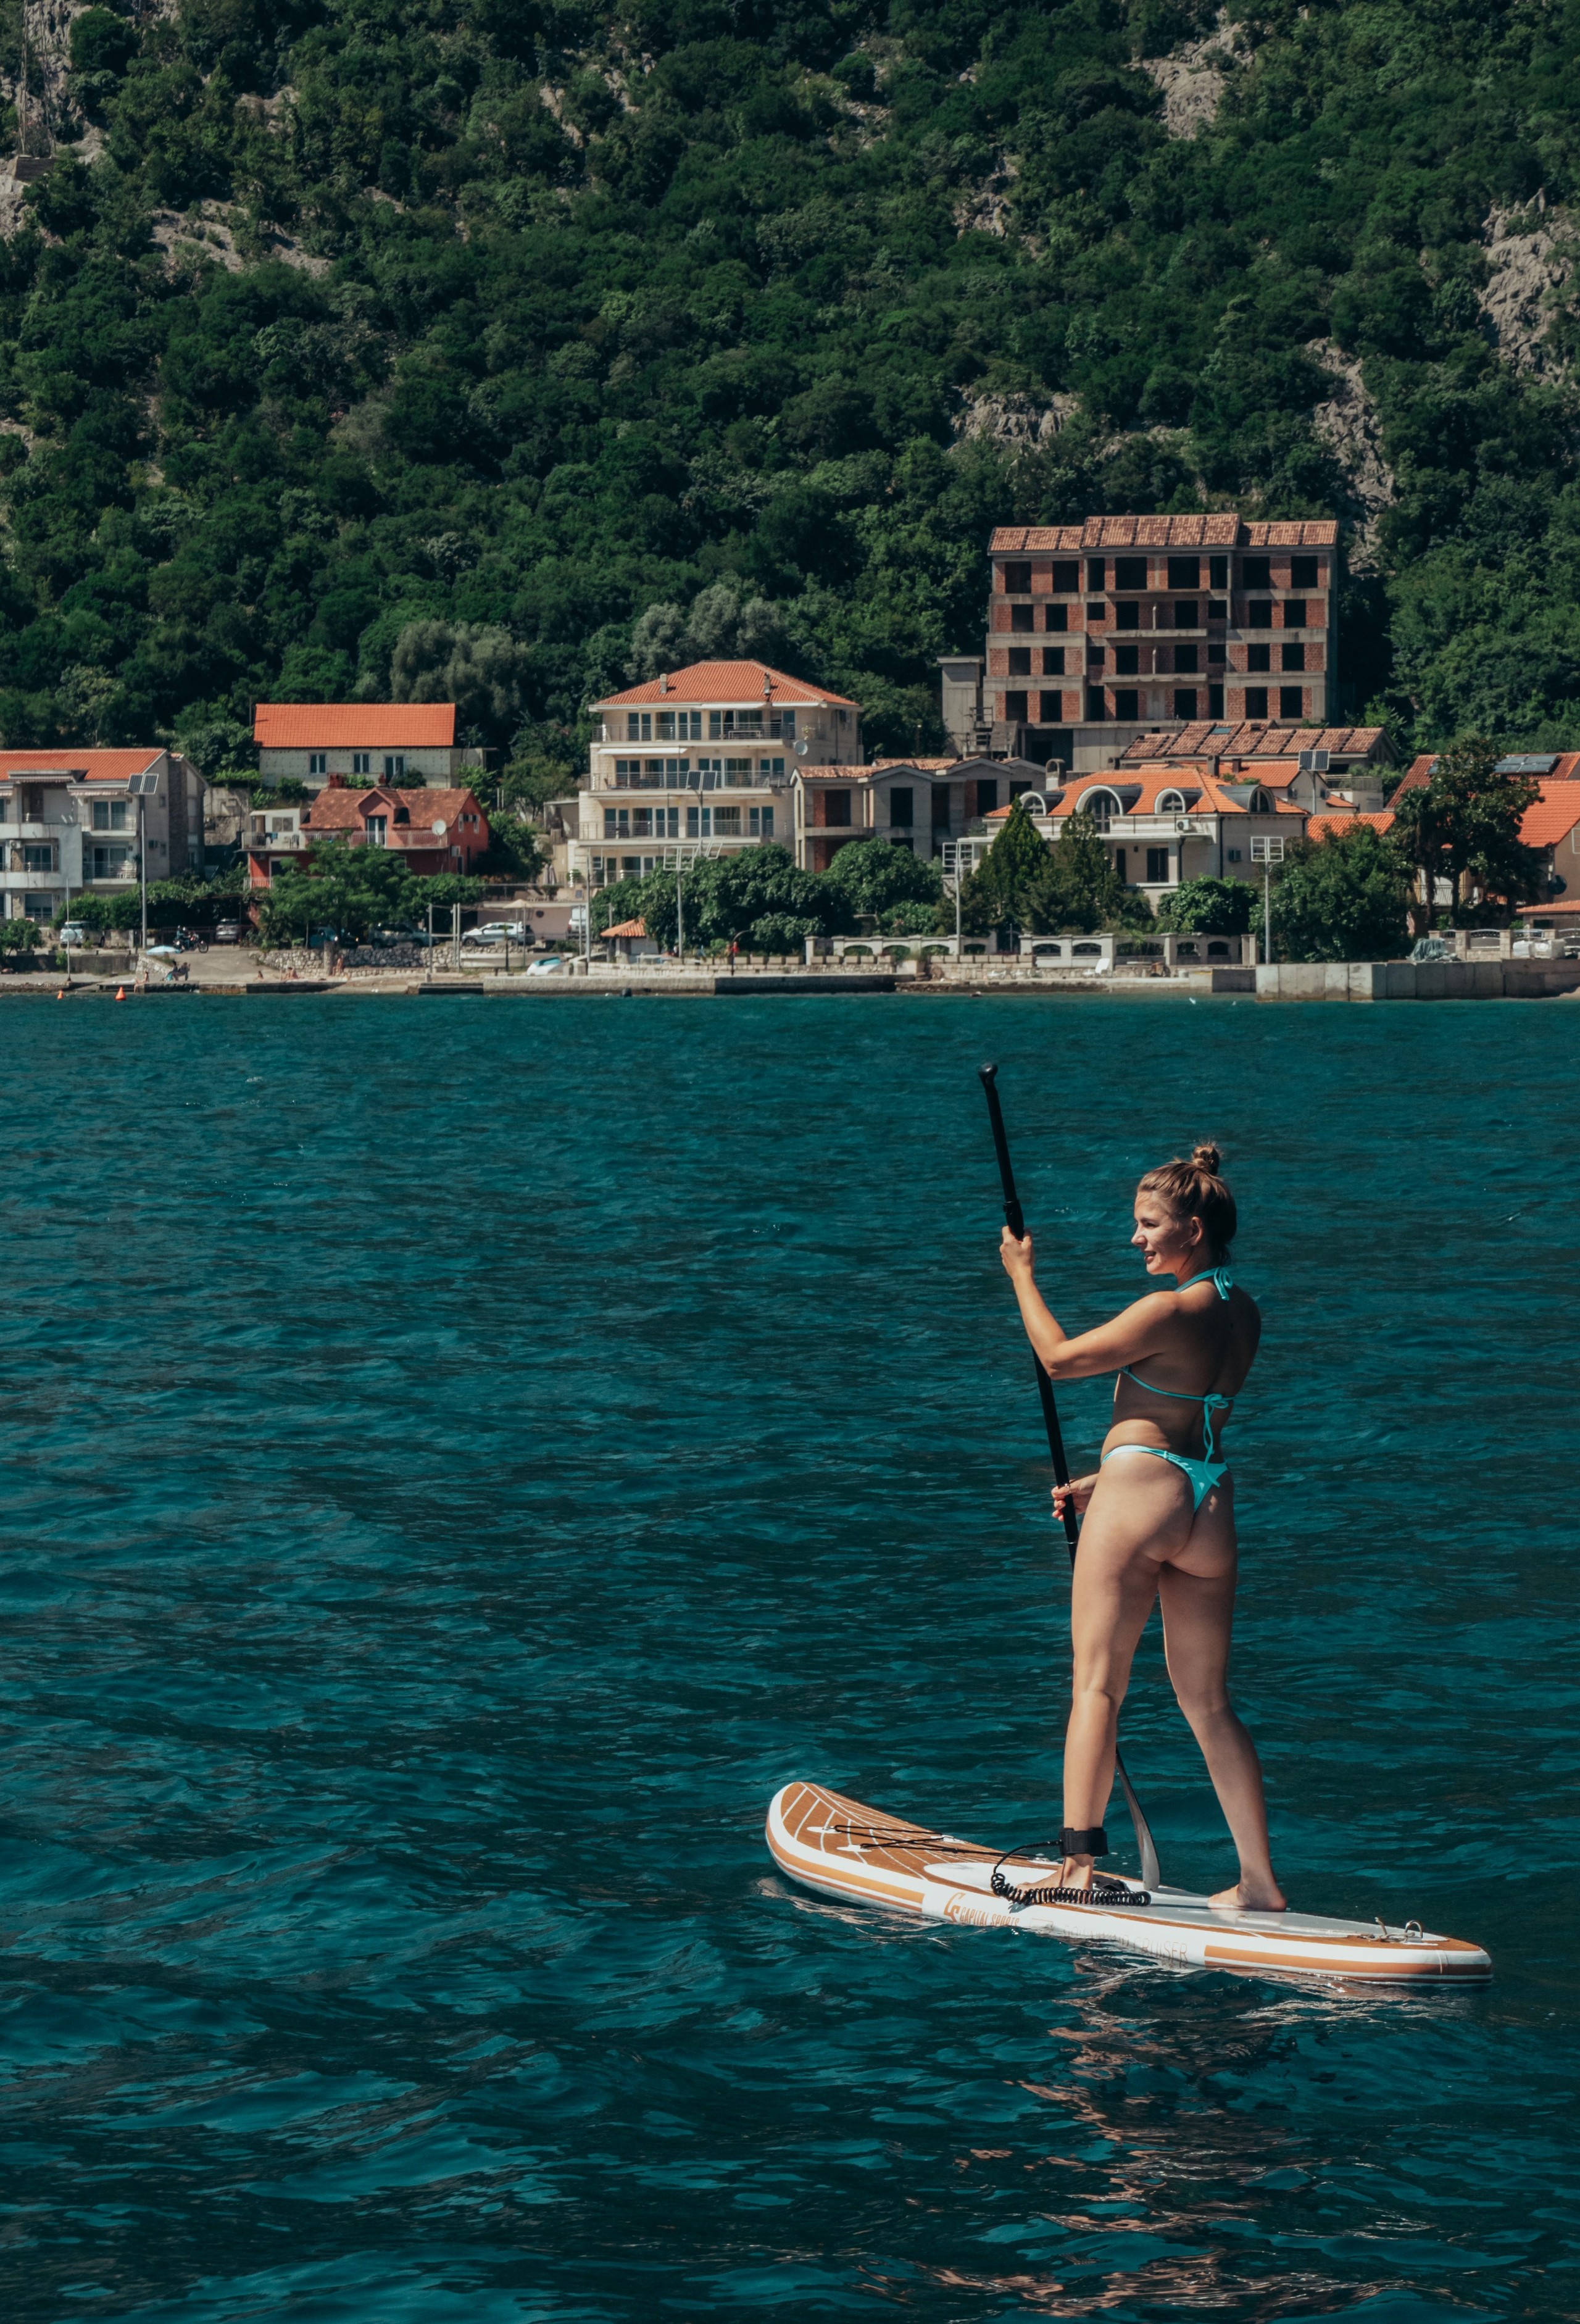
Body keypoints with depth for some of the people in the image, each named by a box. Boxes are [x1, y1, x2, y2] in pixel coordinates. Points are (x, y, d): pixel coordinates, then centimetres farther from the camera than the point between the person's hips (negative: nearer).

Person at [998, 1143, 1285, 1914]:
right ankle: (1260, 1883, 11)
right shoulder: (1244, 1314, 9)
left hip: (1138, 1499, -8)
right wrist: (1107, 1480, 22)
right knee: (1208, 1703, 11)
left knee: (1098, 1684, 1)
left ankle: (1080, 1861, -1)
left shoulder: (1168, 1312, -16)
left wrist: (1021, 1274, 7)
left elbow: (1059, 1358, -6)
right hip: (1213, 1504, 8)